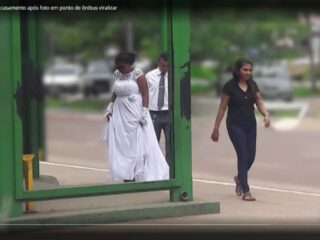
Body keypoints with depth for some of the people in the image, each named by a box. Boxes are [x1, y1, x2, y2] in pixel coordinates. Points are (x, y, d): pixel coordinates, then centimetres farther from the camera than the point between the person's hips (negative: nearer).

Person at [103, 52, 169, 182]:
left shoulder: (137, 73, -9)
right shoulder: (117, 74, 8)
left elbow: (145, 94, -11)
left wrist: (144, 112, -17)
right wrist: (110, 106, 11)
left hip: (135, 113, -6)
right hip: (120, 113, 6)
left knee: (139, 145, -3)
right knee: (122, 145, 2)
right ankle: (127, 176, 4)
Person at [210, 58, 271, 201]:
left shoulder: (252, 85, 6)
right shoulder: (229, 86, -9)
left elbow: (259, 102, 0)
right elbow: (222, 108, -6)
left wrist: (265, 114, -20)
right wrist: (216, 128, -6)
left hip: (250, 125, 5)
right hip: (235, 125, -5)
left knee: (251, 156, 6)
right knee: (243, 155, -11)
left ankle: (239, 178, 36)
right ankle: (246, 192, -6)